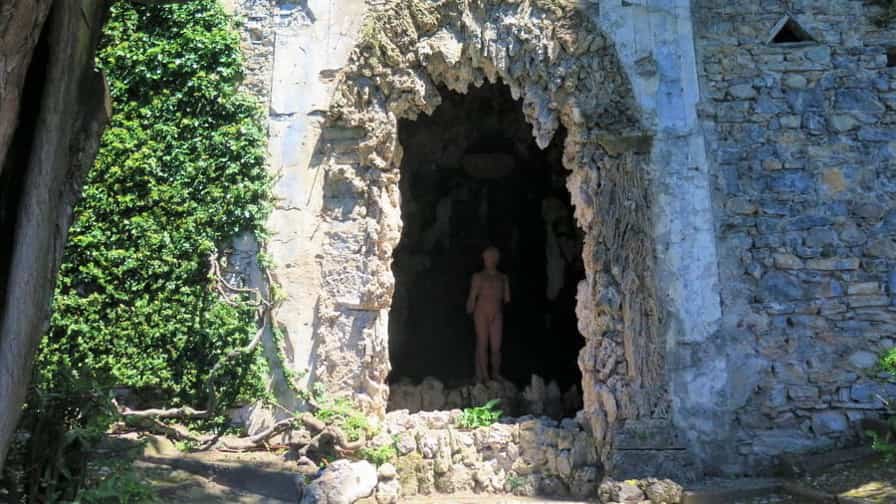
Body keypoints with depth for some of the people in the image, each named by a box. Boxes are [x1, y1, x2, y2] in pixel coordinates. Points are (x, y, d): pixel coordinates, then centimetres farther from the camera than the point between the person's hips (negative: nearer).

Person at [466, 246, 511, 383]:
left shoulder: (502, 277, 13)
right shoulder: (479, 276, 7)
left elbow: (507, 298, 13)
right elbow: (472, 296, 4)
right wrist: (470, 309, -2)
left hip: (497, 315, 2)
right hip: (481, 313, -2)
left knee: (496, 346, 1)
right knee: (482, 344, -2)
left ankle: (496, 374, 13)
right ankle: (482, 375, 3)